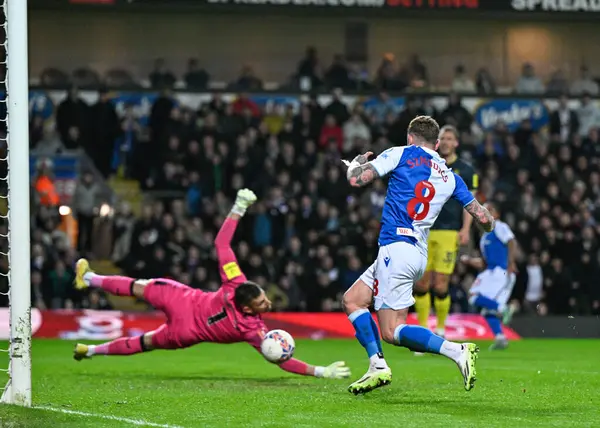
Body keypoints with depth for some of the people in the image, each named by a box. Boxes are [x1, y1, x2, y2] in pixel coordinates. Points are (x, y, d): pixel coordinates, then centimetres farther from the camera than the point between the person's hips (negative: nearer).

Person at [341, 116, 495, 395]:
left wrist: (355, 164, 18)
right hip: (419, 254, 7)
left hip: (396, 246, -7)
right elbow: (485, 220, 12)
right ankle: (377, 367, 3)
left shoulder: (402, 154, 1)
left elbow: (356, 180, -5)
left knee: (393, 332, -7)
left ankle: (457, 351, -21)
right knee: (352, 300, 17)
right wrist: (487, 224, 37)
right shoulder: (450, 177, 14)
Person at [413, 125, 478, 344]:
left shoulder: (465, 170, 5)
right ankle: (422, 330, 8)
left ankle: (441, 328, 8)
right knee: (421, 283, -2)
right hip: (425, 232, 3)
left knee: (440, 286, -9)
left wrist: (465, 229, -8)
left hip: (449, 233, -3)